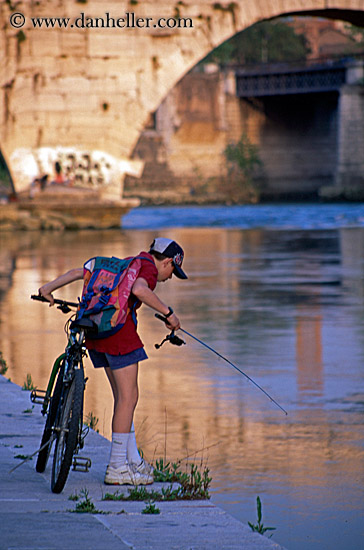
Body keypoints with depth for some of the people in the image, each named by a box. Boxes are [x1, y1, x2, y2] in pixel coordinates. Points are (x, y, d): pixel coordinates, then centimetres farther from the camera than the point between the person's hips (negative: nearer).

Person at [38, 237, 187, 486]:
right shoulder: (149, 269, -2)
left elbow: (79, 271, 21)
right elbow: (138, 289, -26)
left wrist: (50, 287, 22)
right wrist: (168, 312, -17)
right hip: (119, 329, -9)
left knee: (122, 396, 16)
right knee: (128, 398, -4)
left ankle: (133, 460, 22)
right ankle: (117, 469, -5)